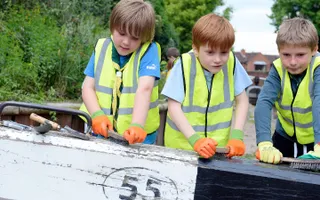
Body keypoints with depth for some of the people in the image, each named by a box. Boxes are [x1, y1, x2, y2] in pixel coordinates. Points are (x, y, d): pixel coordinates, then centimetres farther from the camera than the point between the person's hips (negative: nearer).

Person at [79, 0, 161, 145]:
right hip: (102, 131, 3)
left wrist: (137, 125, -35)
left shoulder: (149, 51, -8)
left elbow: (144, 89, -21)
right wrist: (97, 115, -17)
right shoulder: (101, 48, 4)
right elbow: (88, 87, 1)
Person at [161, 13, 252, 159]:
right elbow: (174, 106, -16)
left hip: (219, 146, 2)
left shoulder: (231, 62, -9)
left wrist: (237, 136, -12)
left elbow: (242, 101, 0)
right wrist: (195, 140, -28)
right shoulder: (185, 64, -16)